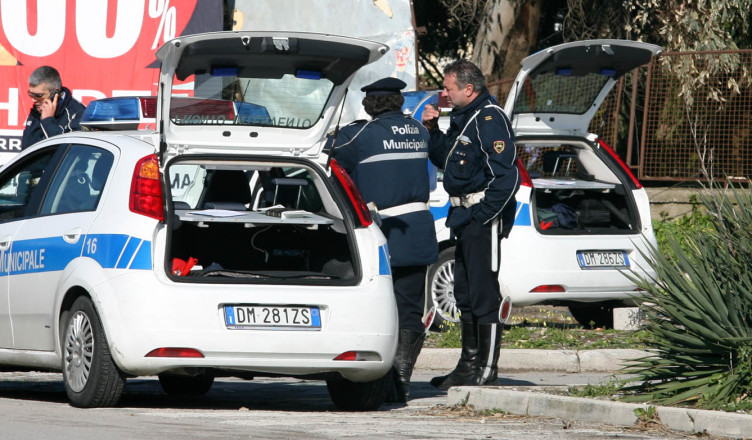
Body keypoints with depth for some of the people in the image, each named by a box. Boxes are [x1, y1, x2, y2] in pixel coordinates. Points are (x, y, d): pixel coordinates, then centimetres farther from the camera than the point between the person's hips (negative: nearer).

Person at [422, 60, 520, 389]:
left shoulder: (490, 119, -15)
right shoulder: (462, 118, 15)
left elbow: (506, 176, -21)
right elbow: (445, 160, 25)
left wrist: (482, 215, -21)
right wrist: (433, 130, 10)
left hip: (483, 217, -10)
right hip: (465, 216, 10)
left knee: (483, 295, -7)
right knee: (465, 296, 15)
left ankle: (486, 369, -4)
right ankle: (469, 364, 23)